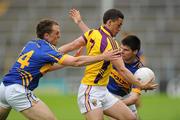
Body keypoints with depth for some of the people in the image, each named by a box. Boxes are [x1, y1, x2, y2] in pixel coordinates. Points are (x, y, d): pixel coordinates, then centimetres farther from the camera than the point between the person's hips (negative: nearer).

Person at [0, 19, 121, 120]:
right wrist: (102, 57, -10)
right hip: (18, 91, -8)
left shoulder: (31, 44, 15)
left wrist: (68, 61, 22)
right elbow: (76, 62, -13)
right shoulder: (46, 49, -9)